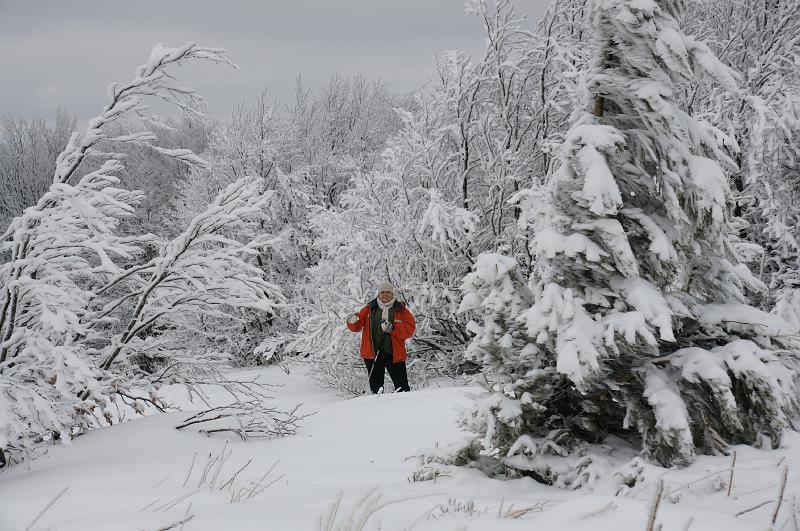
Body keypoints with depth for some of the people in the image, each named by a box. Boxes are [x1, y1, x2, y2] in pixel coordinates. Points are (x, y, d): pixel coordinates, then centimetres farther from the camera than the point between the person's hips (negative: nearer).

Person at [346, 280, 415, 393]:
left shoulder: (401, 310, 4)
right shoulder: (369, 309, 8)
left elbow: (410, 329, -3)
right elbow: (356, 326, 10)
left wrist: (392, 329, -16)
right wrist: (353, 321, -14)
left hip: (394, 354, -1)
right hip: (373, 353, 1)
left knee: (402, 385, 0)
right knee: (376, 386, 5)